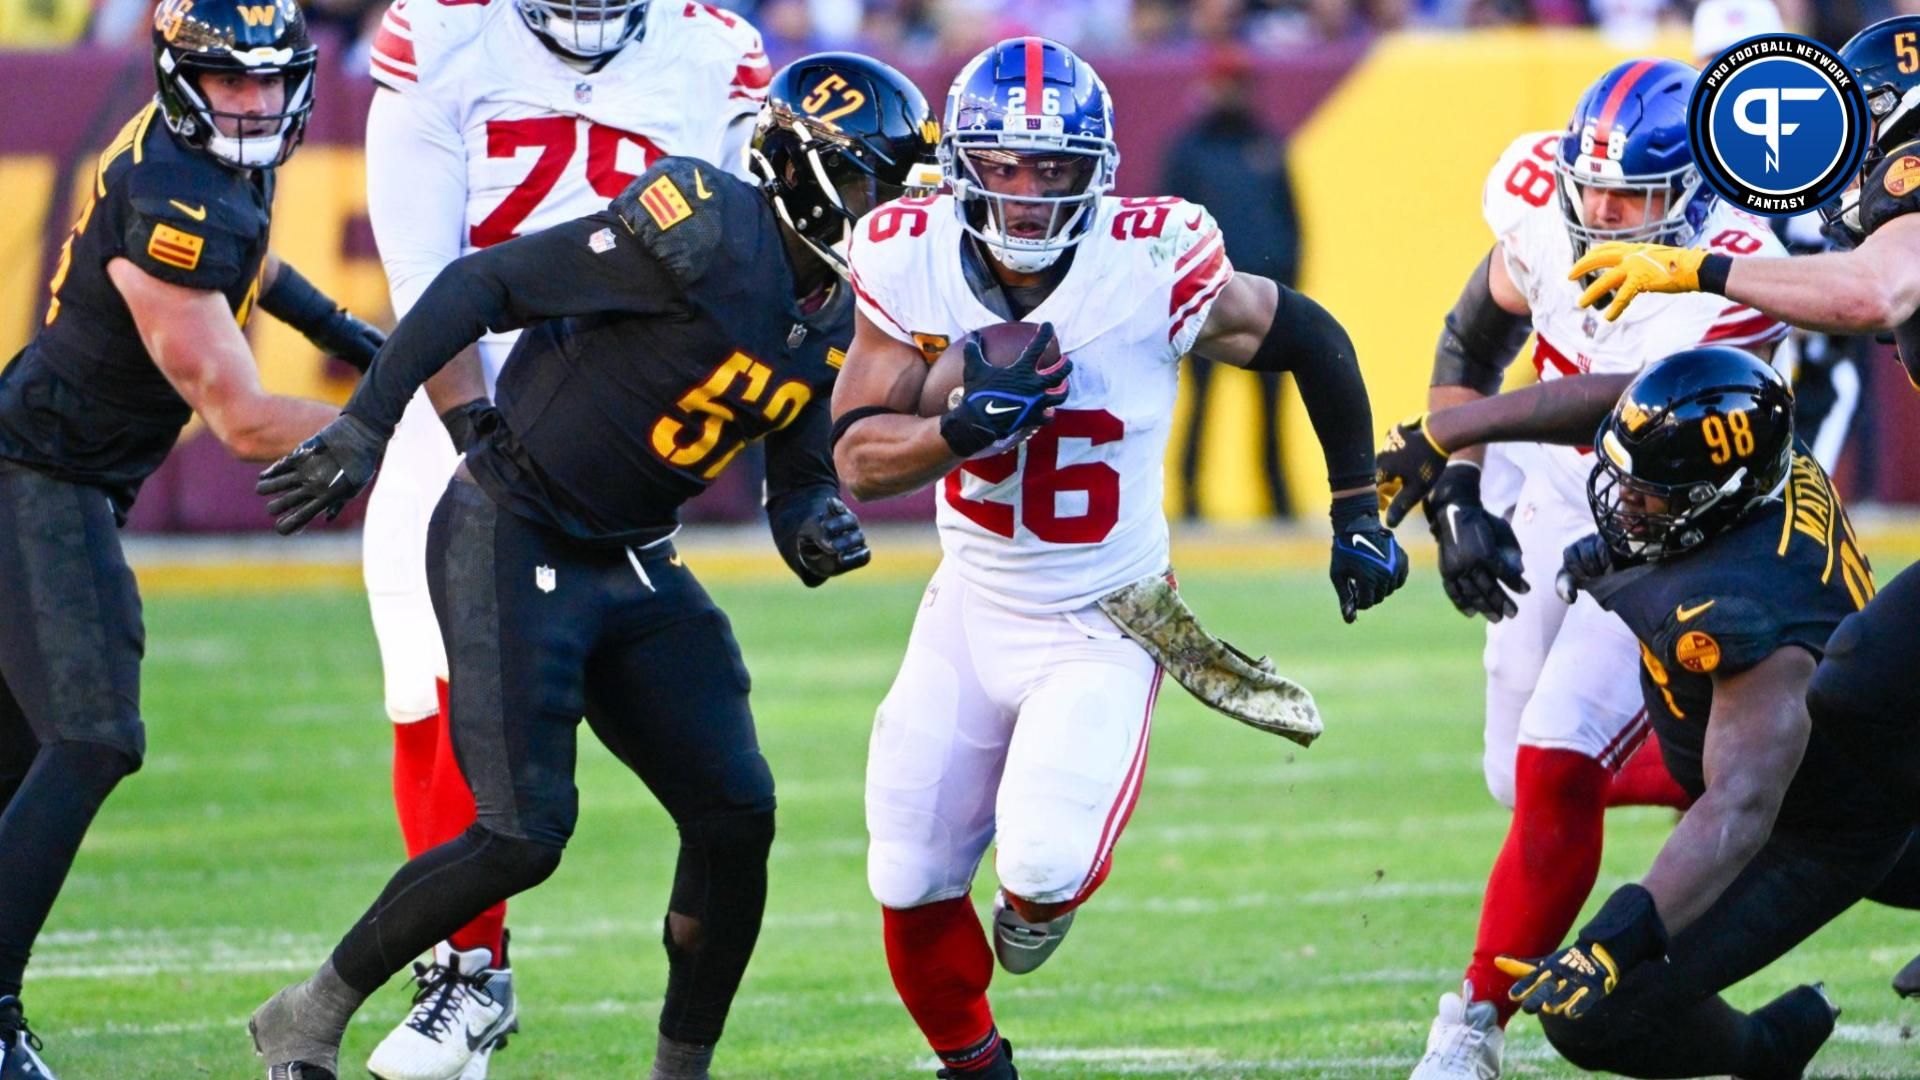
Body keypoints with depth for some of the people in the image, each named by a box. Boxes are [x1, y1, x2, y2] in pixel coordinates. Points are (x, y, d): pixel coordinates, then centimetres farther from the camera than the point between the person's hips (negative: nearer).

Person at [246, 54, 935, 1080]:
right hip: (510, 543, -8)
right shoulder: (706, 234, -20)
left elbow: (800, 474, 18)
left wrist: (816, 531, -7)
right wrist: (366, 426, -27)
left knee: (737, 818, 0)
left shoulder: (834, 316, 7)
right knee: (522, 836, -13)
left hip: (632, 569, 8)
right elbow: (484, 284, -22)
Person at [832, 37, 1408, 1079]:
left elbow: (1312, 341, -5)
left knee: (1047, 866, -21)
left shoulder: (1152, 268, -22)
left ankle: (1038, 899, 18)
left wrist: (1358, 512, 1)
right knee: (912, 885, 5)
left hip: (1100, 628, -3)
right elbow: (858, 456, -12)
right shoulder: (909, 260, -13)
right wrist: (969, 424, -31)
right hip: (969, 612, 3)